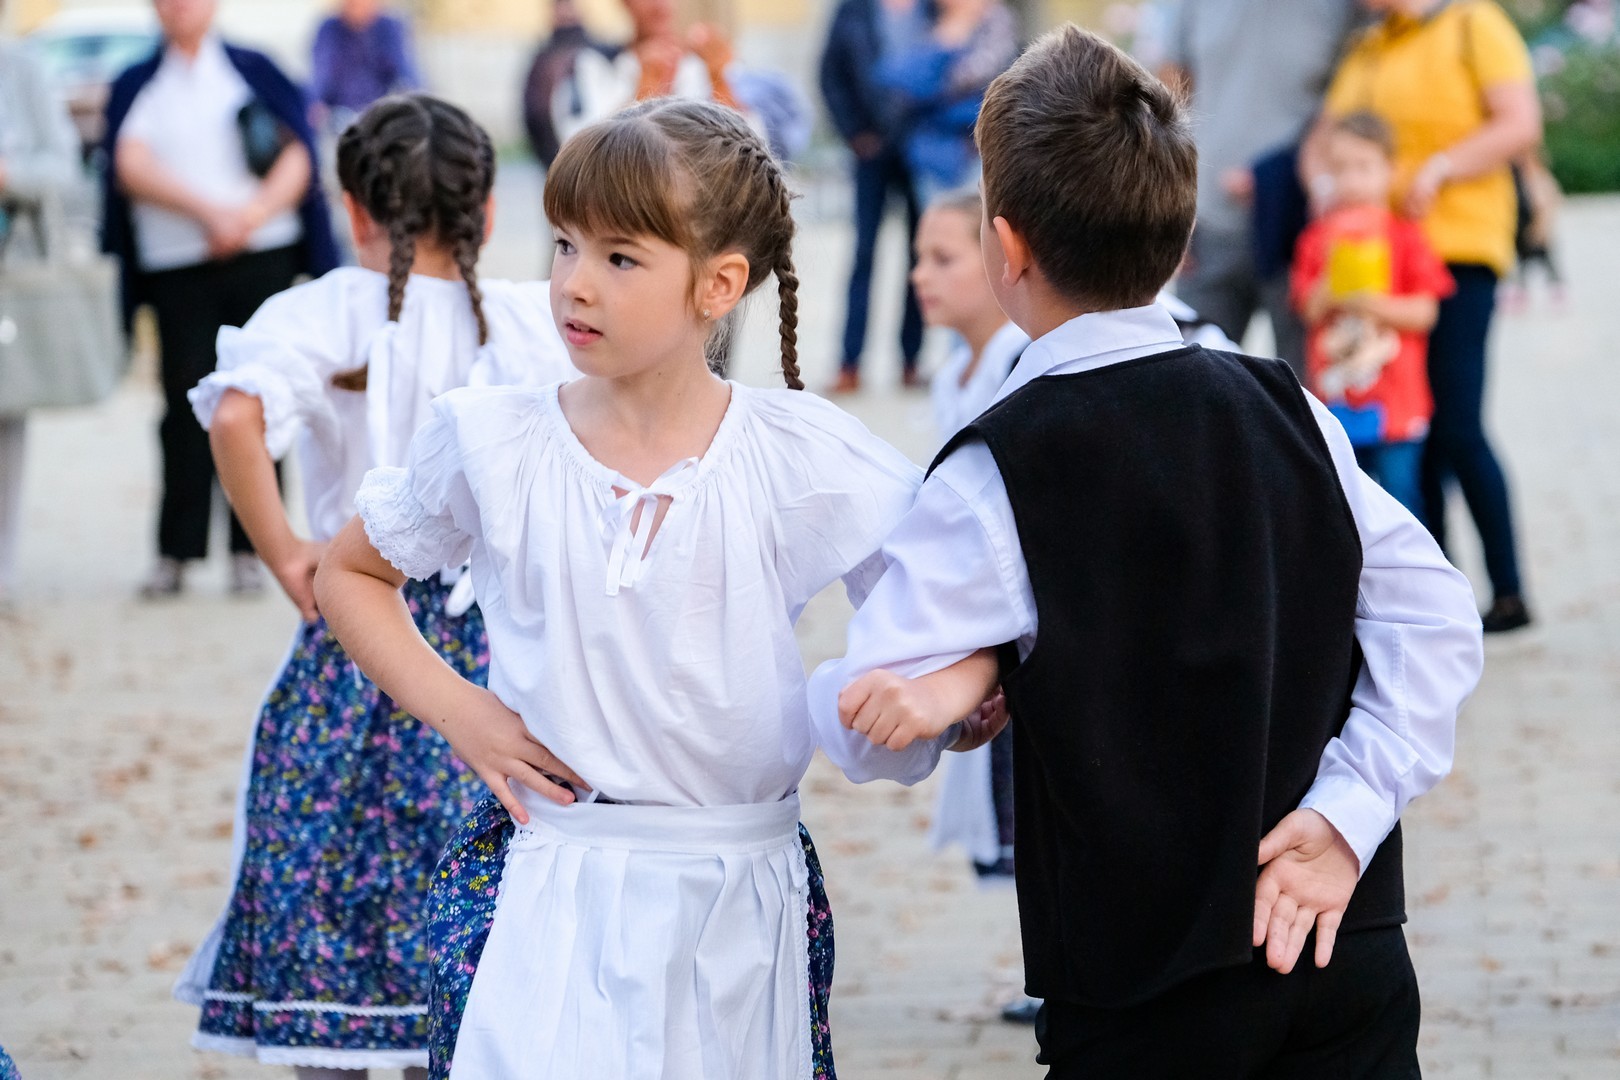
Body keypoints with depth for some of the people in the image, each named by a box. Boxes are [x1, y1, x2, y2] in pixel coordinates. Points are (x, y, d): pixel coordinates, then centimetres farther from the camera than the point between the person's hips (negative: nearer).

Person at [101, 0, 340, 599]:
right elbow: (132, 168, -4)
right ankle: (175, 553, 1)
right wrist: (207, 210, -18)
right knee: (186, 405, -6)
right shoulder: (134, 88, 10)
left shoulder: (254, 72, 10)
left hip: (262, 259, 0)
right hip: (177, 267, 0)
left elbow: (297, 159, 3)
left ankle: (250, 549, 3)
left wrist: (253, 214, -15)